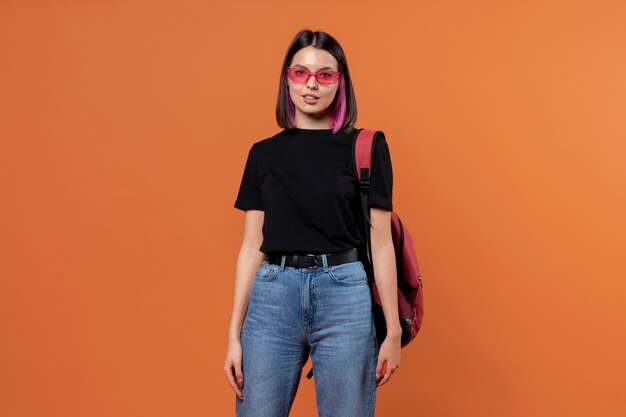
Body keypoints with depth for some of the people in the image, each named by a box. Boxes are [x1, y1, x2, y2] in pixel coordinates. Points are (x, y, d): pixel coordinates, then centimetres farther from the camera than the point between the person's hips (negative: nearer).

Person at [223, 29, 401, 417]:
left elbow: (381, 243, 0)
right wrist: (234, 333, 5)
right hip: (273, 296, 2)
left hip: (345, 295, -2)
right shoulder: (264, 153, 9)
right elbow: (252, 247, 8)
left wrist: (393, 330, -2)